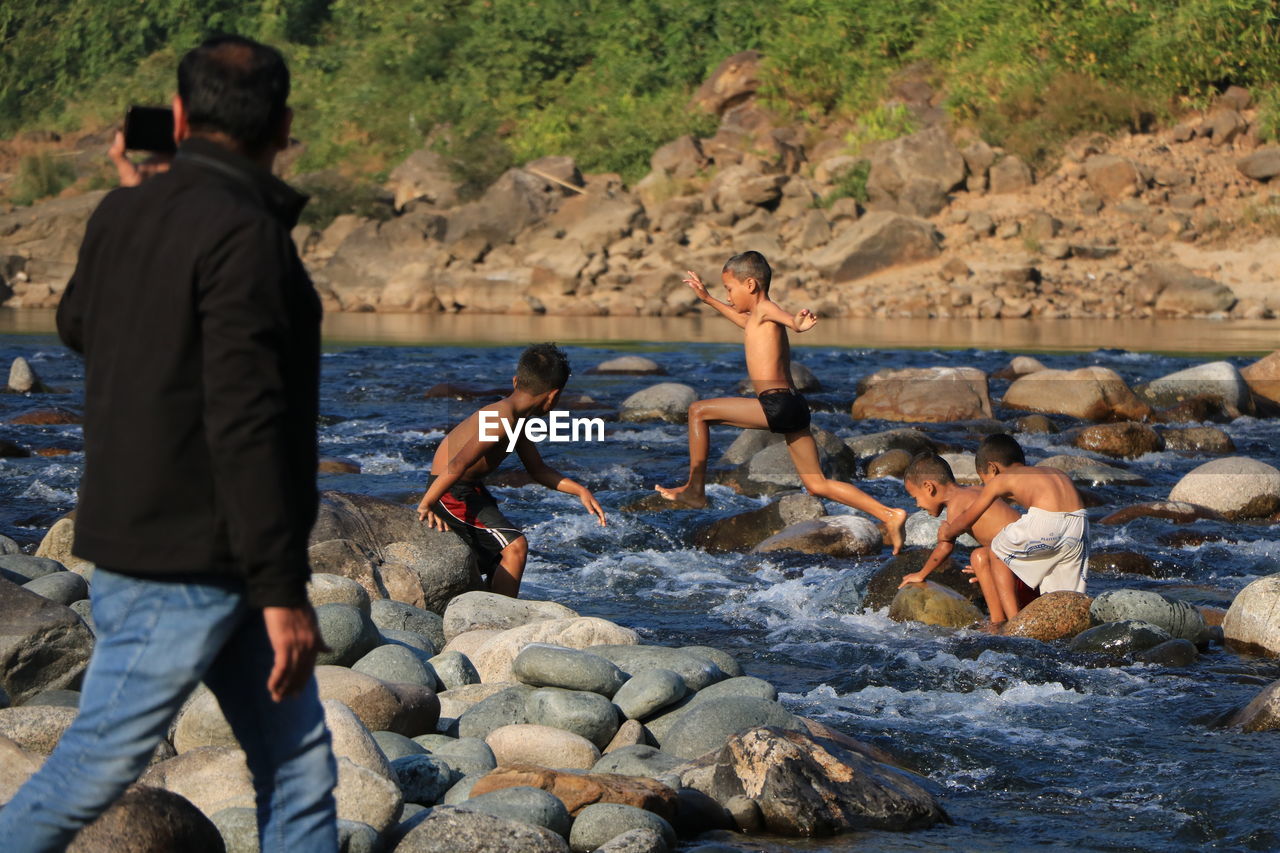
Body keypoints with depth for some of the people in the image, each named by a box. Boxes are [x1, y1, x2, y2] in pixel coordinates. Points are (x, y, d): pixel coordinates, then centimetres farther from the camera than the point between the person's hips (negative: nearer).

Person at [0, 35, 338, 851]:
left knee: (298, 764, 10)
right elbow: (242, 423, -24)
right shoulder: (243, 234, -19)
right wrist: (282, 590, -23)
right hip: (180, 567, -9)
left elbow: (75, 324, 27)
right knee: (97, 769, -1)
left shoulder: (123, 215, 6)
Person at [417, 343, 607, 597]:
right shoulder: (502, 421, -26)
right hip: (452, 493, -11)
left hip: (472, 490, 11)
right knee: (515, 546, -19)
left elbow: (537, 469, 17)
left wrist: (580, 490, 8)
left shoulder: (516, 418, 8)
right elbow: (457, 466, -34)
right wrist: (426, 505, -33)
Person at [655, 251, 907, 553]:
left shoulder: (765, 308, -2)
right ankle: (889, 515, 2)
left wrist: (796, 323, -51)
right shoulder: (758, 318, 25)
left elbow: (782, 315, -27)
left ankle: (694, 490, 2)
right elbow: (745, 320, 51)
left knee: (699, 411, -2)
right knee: (817, 484, 10)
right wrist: (707, 298, 58)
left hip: (777, 404, -10)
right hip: (794, 408, 10)